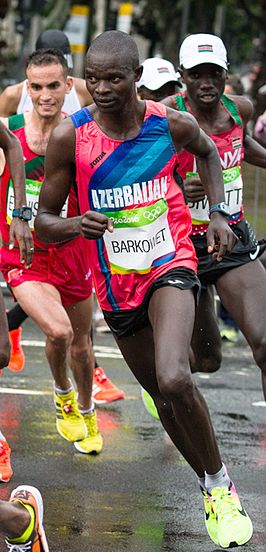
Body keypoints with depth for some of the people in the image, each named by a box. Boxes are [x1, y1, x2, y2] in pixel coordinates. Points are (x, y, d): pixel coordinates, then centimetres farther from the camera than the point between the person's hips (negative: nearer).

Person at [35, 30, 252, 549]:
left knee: (174, 381, -26)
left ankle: (221, 485, -7)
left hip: (169, 266, -2)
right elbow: (44, 220, -8)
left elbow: (207, 151, 15)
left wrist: (217, 213, 3)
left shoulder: (172, 124, -11)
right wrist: (75, 225, -30)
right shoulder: (69, 137, -15)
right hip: (116, 284, 2)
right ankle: (209, 487, 36)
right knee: (165, 396, 13)